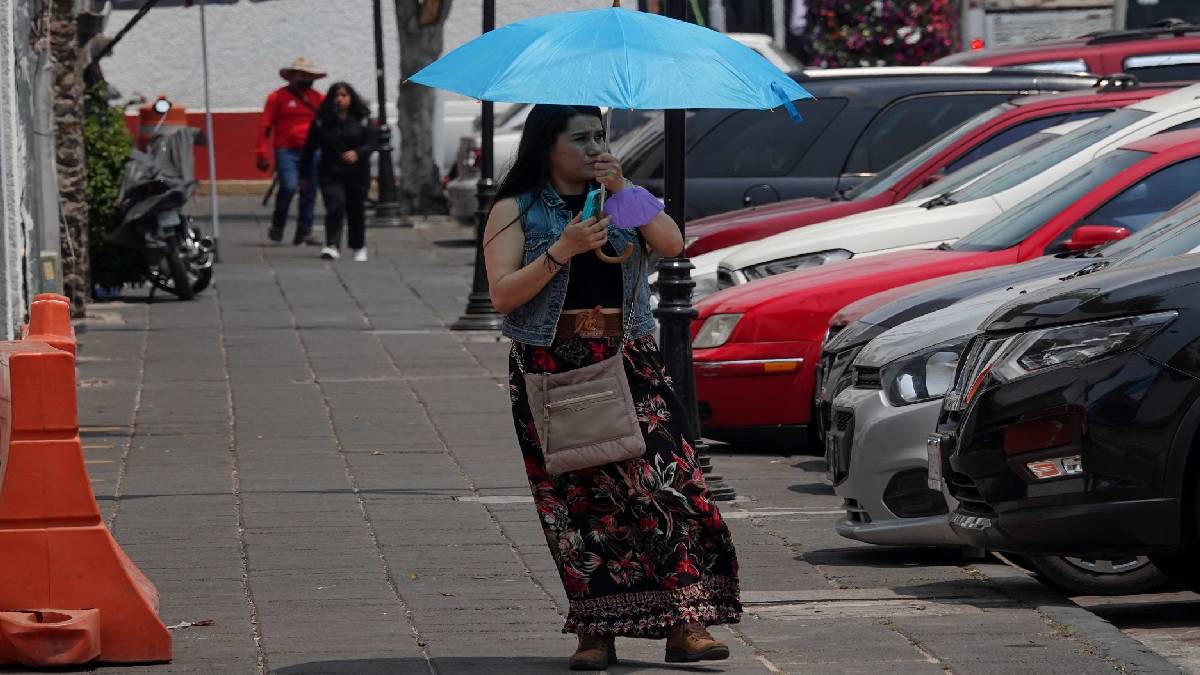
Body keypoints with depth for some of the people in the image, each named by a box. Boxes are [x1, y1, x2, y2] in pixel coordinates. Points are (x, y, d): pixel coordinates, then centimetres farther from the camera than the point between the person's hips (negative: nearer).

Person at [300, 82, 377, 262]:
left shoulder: (362, 119, 2)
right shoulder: (322, 120, 2)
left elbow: (372, 142, -1)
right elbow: (310, 147, 4)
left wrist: (358, 153, -22)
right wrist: (304, 174, 3)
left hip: (357, 173, 1)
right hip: (331, 173, -1)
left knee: (356, 210, 10)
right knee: (335, 206, -19)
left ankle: (359, 247, 29)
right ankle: (332, 246, -24)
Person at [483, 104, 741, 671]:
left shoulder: (621, 197, 15)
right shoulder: (515, 212, 4)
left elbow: (671, 243, -2)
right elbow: (502, 294, -8)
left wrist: (622, 190, -9)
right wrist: (561, 251, -18)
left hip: (630, 365, 2)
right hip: (552, 372, -2)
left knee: (665, 484, -11)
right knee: (577, 501, -3)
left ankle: (685, 623, -14)